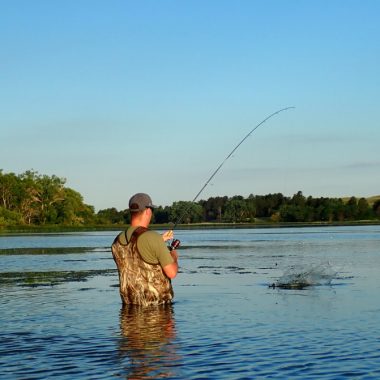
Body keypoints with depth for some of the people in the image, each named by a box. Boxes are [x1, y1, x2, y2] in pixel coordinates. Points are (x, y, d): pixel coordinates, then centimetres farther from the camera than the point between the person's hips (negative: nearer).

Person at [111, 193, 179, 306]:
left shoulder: (117, 242, 4)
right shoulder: (153, 238, -16)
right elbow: (172, 273, -15)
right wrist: (174, 257, 8)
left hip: (129, 305, 6)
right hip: (157, 304, -6)